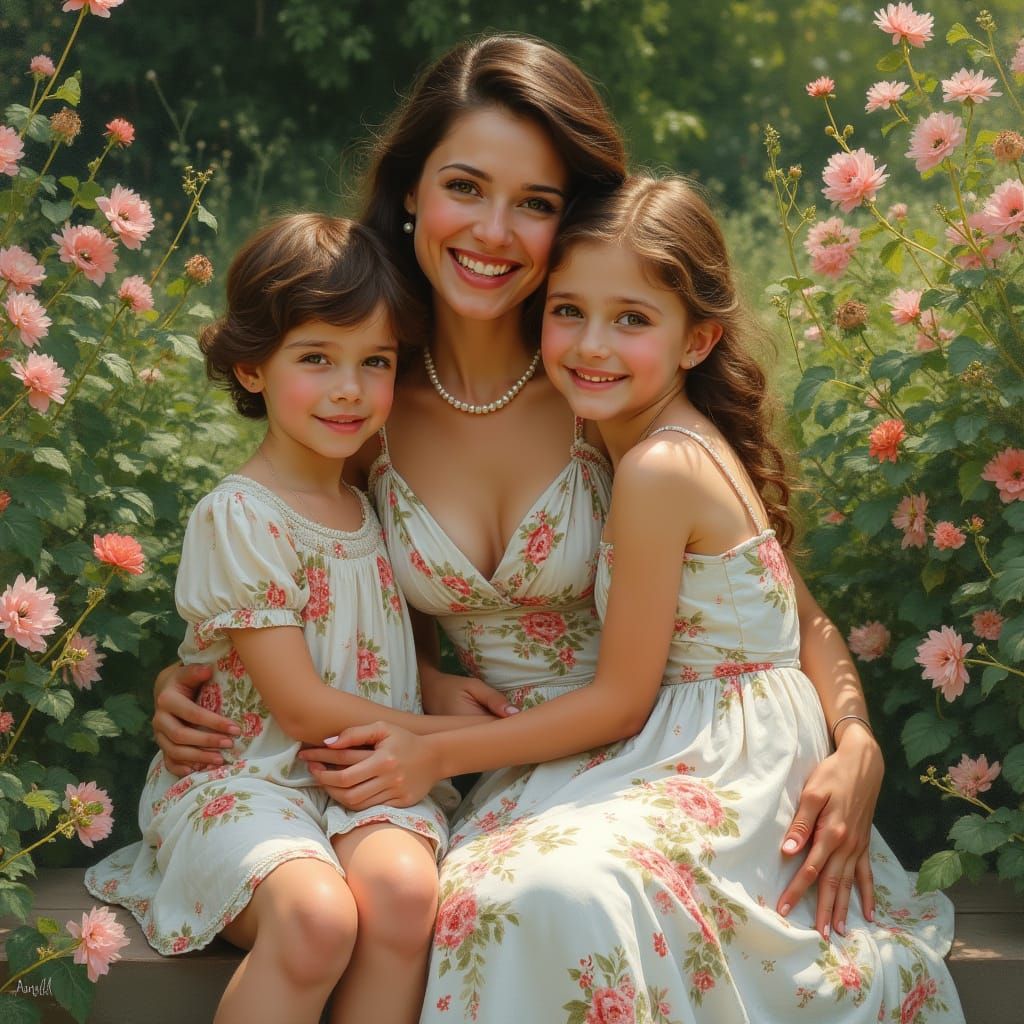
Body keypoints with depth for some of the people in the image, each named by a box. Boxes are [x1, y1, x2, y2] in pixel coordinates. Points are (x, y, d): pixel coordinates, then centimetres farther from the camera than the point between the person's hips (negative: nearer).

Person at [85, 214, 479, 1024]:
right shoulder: (238, 517, -9)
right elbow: (301, 708, -11)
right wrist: (450, 732, -6)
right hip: (242, 777, -5)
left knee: (403, 889, -28)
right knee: (318, 915, -34)